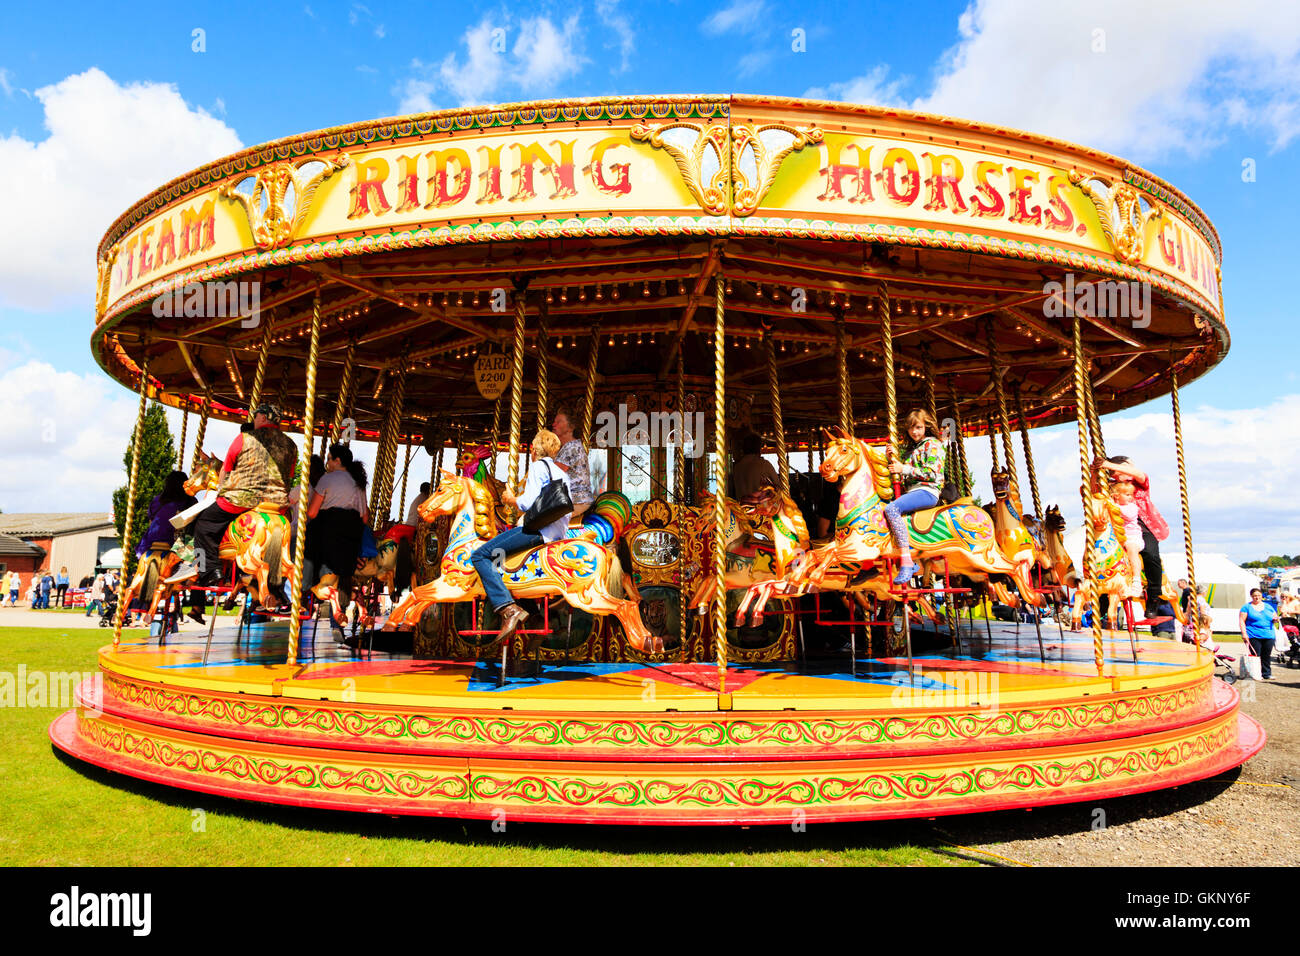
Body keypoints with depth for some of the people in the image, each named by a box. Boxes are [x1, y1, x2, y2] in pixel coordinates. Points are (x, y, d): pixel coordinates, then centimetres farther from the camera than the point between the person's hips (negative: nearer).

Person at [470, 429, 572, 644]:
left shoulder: (537, 467, -3)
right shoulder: (563, 474, 22)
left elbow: (529, 504, -16)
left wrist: (511, 499, 5)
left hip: (537, 529, -10)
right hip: (558, 533, 10)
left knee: (480, 556, -11)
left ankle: (509, 609, -27)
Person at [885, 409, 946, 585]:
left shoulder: (933, 444, 1)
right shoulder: (907, 448, 23)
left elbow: (931, 473, -11)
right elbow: (898, 473, 23)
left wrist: (903, 469, -11)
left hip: (927, 491, -9)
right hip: (909, 491, 9)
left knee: (891, 508, -32)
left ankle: (906, 563, -37)